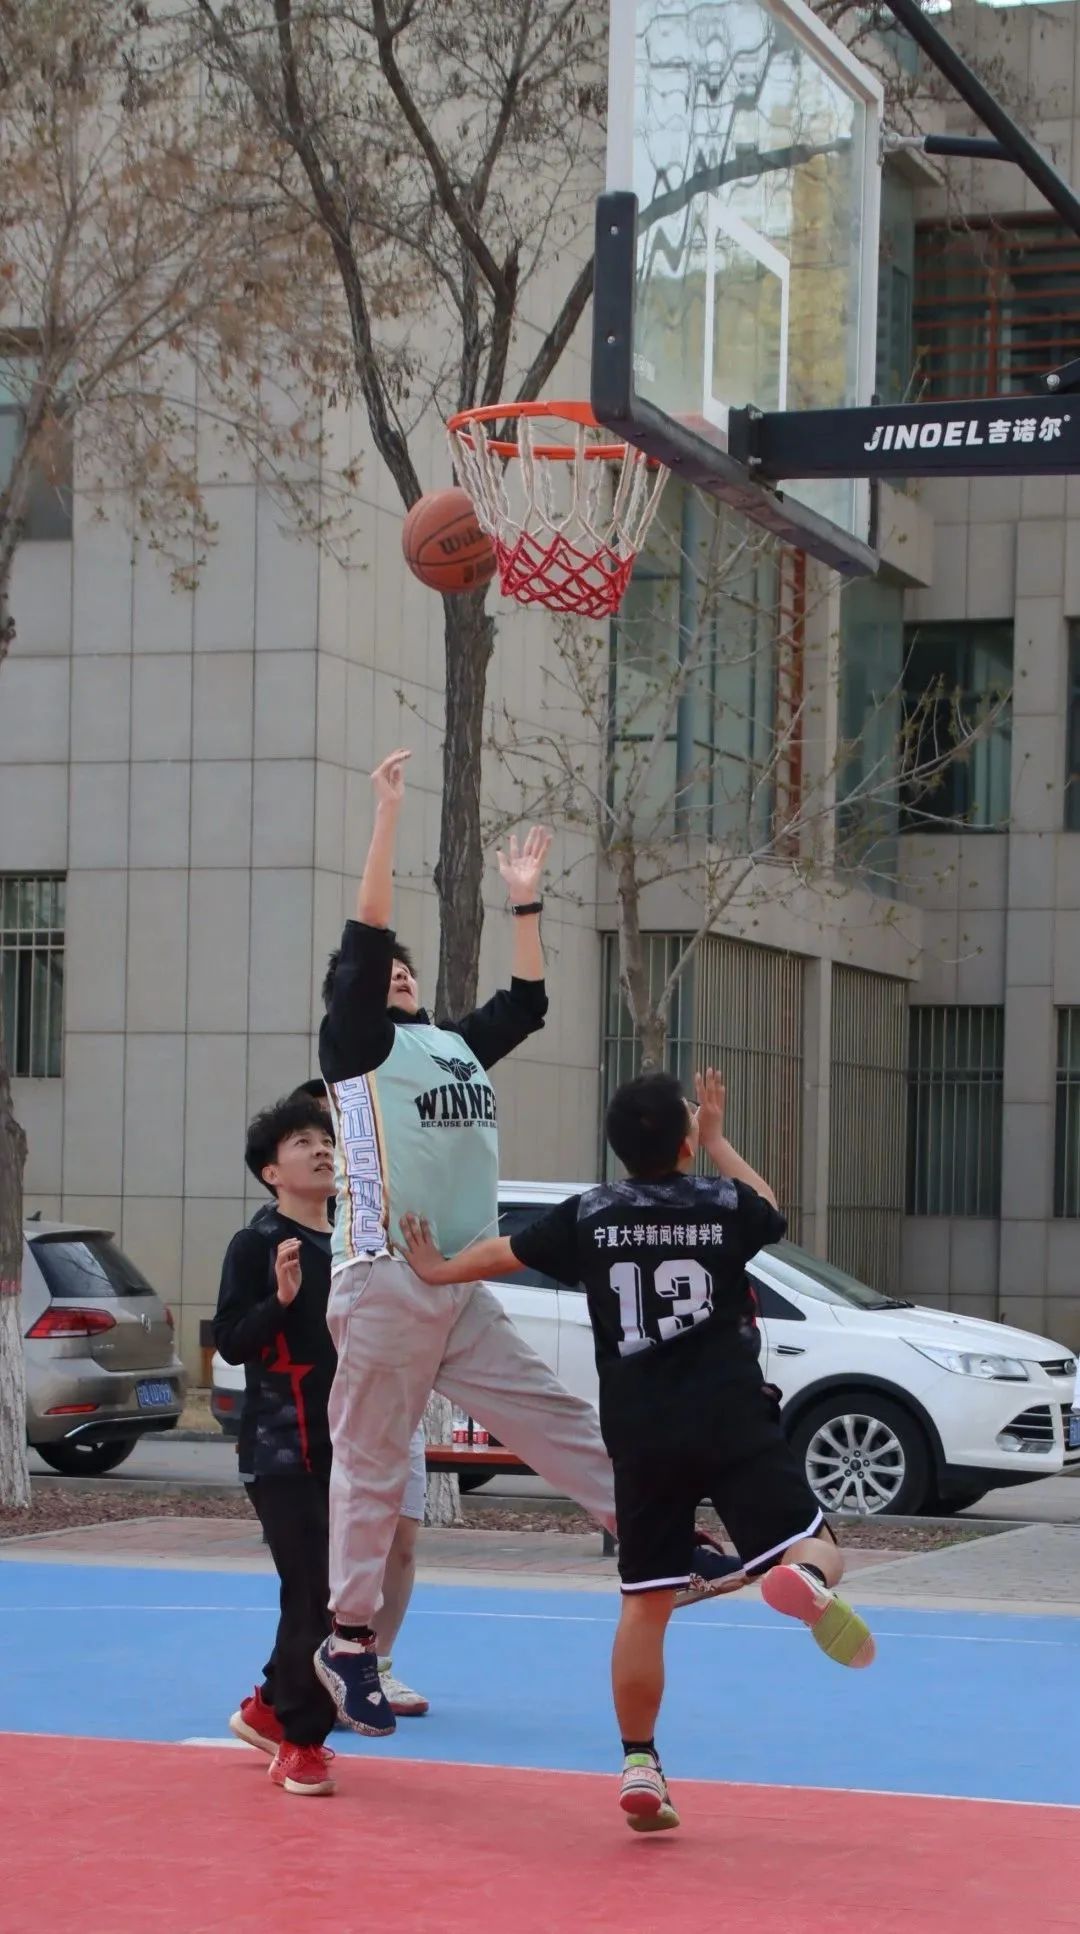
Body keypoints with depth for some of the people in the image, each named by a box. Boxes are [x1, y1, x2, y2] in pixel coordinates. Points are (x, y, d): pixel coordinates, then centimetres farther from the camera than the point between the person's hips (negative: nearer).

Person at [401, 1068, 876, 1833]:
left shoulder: (588, 1216, 5)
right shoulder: (724, 1204, 2)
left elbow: (505, 1253, 22)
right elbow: (770, 1211, 27)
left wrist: (437, 1271, 41)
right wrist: (718, 1141, 37)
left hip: (640, 1432, 2)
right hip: (733, 1422, -2)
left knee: (645, 1601, 9)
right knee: (812, 1546, 0)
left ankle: (640, 1764, 9)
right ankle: (807, 1579, -38)